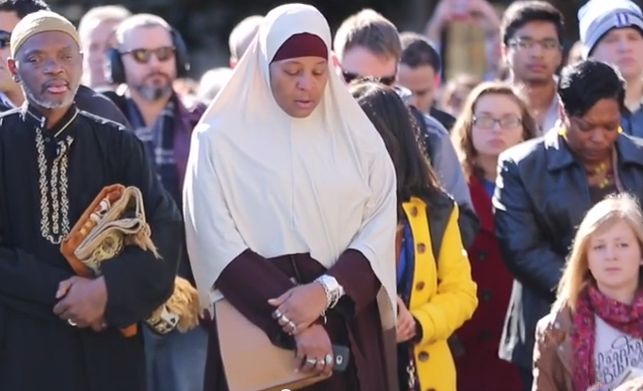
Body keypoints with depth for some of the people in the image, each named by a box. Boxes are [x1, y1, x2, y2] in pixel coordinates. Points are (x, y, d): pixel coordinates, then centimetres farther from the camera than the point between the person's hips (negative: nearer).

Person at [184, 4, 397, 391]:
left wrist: (327, 290, -17)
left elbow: (381, 229, 0)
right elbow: (220, 246, -7)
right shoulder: (221, 139, -1)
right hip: (254, 334, -2)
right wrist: (293, 324, -15)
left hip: (350, 331, 2)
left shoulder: (357, 134, 8)